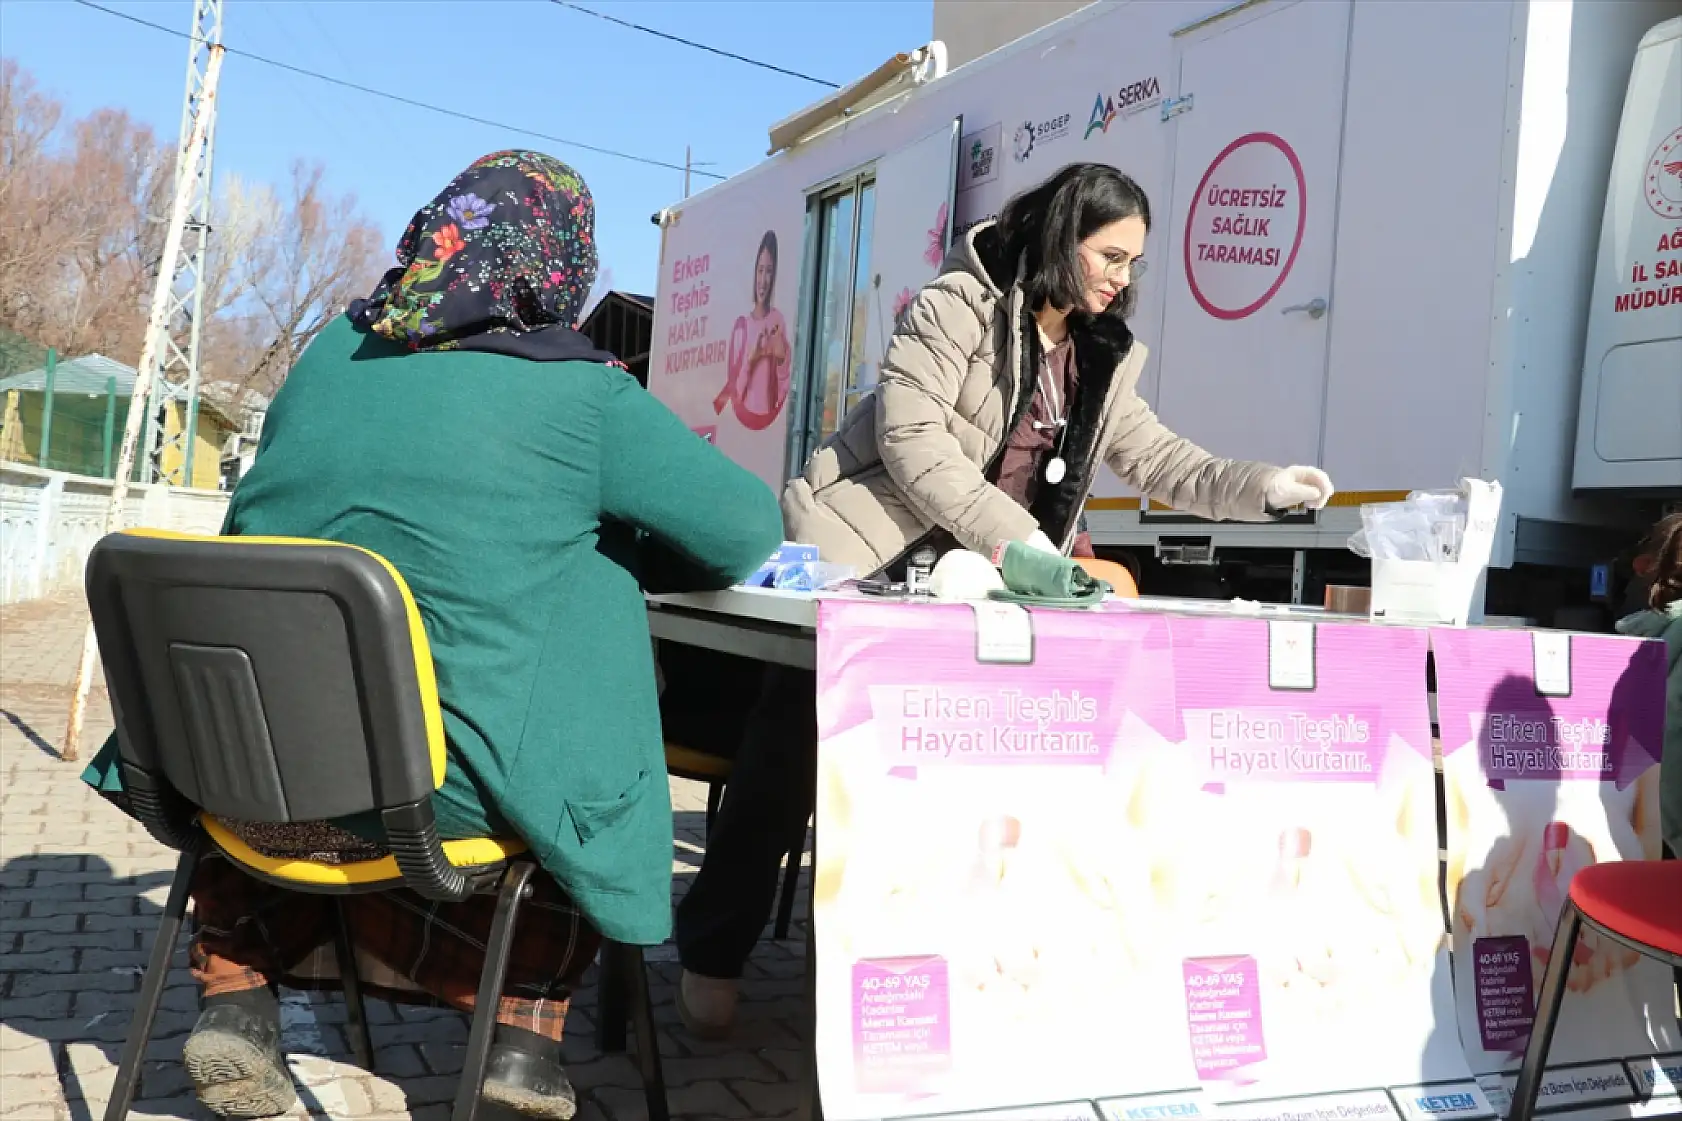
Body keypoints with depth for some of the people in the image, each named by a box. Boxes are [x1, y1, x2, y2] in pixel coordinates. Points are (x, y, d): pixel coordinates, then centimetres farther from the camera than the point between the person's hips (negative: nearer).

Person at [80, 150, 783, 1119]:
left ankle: (238, 995, 29)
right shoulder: (580, 394, -6)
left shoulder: (334, 352, 8)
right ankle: (526, 1026, 24)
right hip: (429, 796, -4)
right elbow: (747, 528, -2)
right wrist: (618, 550, 16)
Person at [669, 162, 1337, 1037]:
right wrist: (1011, 533, -25)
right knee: (792, 756, -2)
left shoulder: (1101, 361, 11)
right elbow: (909, 436, -21)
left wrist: (1262, 488, -8)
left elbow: (1159, 462, 7)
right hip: (857, 562, -6)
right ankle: (711, 954, 14)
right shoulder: (959, 304, -12)